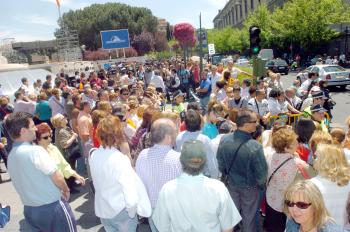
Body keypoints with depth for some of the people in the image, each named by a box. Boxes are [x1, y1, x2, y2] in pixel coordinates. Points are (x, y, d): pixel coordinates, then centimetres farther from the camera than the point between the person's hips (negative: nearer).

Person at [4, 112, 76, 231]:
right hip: (52, 207, -7)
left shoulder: (10, 156, 2)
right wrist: (66, 190, 1)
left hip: (29, 209, 7)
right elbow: (58, 179, -19)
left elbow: (28, 183, 10)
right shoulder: (35, 150, -22)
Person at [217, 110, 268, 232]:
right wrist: (262, 185, -1)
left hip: (232, 184, 4)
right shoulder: (255, 146, -34)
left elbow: (221, 164, -6)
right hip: (250, 187, -3)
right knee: (248, 217, 23)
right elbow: (261, 172, -23)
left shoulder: (224, 140, -20)